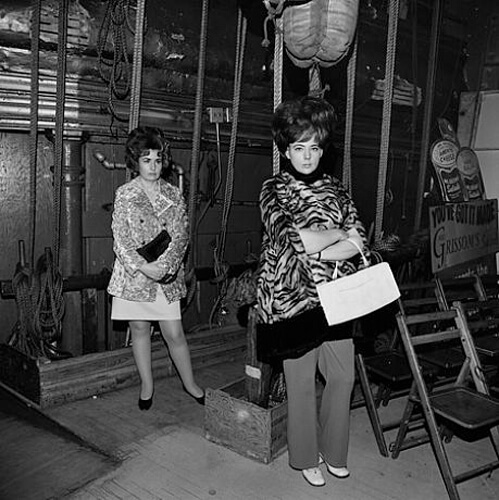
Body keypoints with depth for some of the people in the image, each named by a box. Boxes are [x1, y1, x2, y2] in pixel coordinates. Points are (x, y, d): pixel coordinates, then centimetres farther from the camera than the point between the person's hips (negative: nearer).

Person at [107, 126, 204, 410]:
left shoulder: (174, 195, 4)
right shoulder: (125, 195, -1)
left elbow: (181, 236, -1)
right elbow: (120, 239, -6)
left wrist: (167, 265, -16)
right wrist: (143, 266, -18)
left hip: (167, 277, 1)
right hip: (134, 275, 0)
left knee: (175, 333, 2)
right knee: (140, 330, 10)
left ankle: (190, 383, 21)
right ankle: (147, 385, 27)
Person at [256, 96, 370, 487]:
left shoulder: (335, 188, 9)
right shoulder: (274, 190, -3)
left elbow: (359, 240, -2)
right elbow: (293, 239, -19)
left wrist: (314, 252, -16)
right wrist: (340, 234, -7)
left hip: (334, 298, 4)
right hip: (292, 298, -4)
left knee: (343, 377, 9)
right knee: (302, 383, 6)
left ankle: (332, 452, 31)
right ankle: (305, 457, 27)